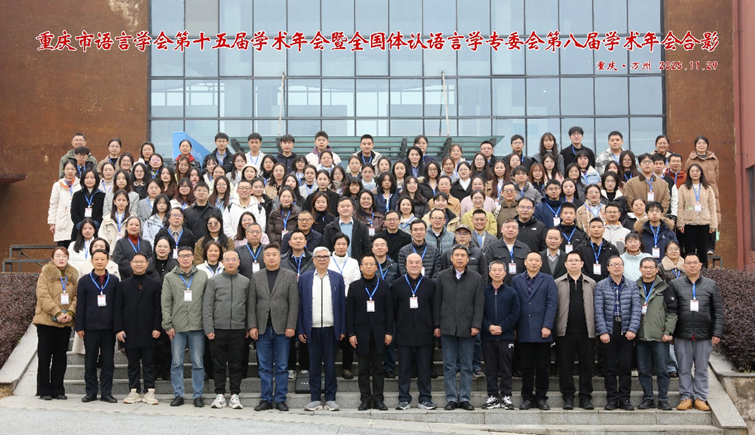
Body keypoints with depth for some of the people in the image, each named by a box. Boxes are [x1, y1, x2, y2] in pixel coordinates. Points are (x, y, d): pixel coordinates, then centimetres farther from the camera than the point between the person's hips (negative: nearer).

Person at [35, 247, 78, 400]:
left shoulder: (73, 276, 11)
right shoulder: (45, 274, -1)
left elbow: (77, 296, 5)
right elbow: (43, 296, -11)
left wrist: (70, 312, -12)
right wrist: (57, 313, -18)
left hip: (66, 322, 4)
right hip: (46, 321, -3)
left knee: (60, 356, 7)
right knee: (44, 356, 2)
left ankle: (58, 390, 14)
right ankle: (44, 391, 9)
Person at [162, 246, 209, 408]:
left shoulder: (202, 276, 7)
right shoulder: (170, 277, 5)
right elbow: (165, 303, 2)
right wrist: (168, 325, -4)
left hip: (197, 326, 0)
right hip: (177, 327, 0)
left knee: (198, 363, 3)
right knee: (176, 363, 3)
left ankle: (198, 395, 10)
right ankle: (178, 395, 12)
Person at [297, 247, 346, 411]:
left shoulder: (337, 278, 7)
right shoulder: (304, 278, 6)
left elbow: (342, 304, 5)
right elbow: (300, 305, 4)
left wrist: (343, 329, -1)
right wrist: (300, 329, -2)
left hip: (331, 328, 0)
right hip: (312, 329, 0)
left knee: (330, 364, 4)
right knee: (314, 364, 4)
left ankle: (330, 399, 11)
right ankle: (315, 399, 11)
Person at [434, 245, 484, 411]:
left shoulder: (476, 278, 5)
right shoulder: (442, 276, 6)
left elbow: (479, 304, 2)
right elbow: (437, 302, 6)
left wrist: (476, 325, -7)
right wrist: (437, 325, 2)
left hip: (467, 328, 0)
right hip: (447, 327, 0)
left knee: (466, 365, 4)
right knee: (449, 365, 3)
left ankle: (464, 398, 11)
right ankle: (451, 398, 8)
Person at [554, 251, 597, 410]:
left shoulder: (591, 284, 11)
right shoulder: (557, 283, 8)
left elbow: (595, 307, 9)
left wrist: (597, 328, 1)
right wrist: (553, 329, -4)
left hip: (586, 331, 1)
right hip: (565, 331, -1)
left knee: (586, 366, 3)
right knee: (565, 366, 1)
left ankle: (585, 397, 11)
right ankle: (568, 397, 10)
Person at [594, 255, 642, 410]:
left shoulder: (632, 286, 8)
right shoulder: (601, 286, 4)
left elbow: (636, 309, 2)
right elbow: (598, 310, -2)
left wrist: (633, 329, -9)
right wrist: (603, 331, -10)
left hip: (626, 331, 1)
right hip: (609, 330, -1)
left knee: (626, 366, 2)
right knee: (609, 366, 2)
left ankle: (624, 398, 11)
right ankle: (611, 398, 10)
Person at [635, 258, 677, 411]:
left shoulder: (664, 288, 3)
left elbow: (672, 311, 0)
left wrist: (668, 332, -7)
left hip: (660, 336, -2)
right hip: (640, 336, 2)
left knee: (662, 370, 0)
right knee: (643, 370, 6)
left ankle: (663, 399, 9)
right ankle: (647, 398, 15)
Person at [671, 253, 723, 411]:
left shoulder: (711, 285, 8)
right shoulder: (675, 284, 5)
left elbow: (718, 311, 6)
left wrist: (717, 333, -1)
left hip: (704, 335, 0)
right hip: (682, 335, 0)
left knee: (702, 369, 6)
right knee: (684, 368, 4)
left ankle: (700, 398, 13)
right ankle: (686, 397, 12)